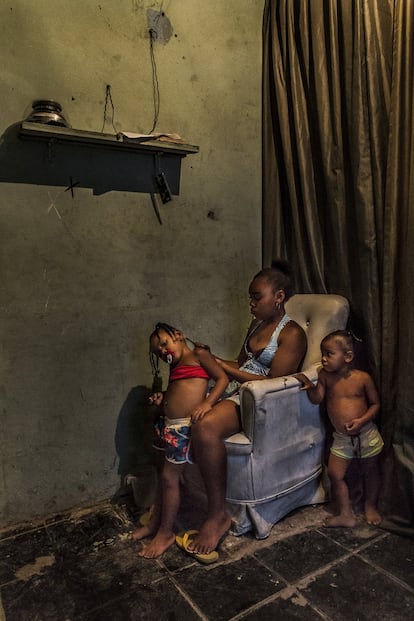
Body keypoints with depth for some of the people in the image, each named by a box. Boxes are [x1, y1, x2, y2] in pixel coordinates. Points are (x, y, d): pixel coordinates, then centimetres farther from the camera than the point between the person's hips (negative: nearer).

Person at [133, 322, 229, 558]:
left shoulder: (198, 354, 0)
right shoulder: (175, 368, 21)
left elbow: (223, 378, -8)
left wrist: (207, 402, -21)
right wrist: (161, 403, 2)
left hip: (185, 425, -7)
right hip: (170, 424, 7)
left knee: (170, 477, 1)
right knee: (167, 476, 17)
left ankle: (166, 532, 17)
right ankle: (155, 523, 33)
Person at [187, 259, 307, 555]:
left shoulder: (292, 334, -10)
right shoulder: (257, 324, 16)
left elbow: (273, 382, -16)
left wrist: (223, 366, -15)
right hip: (236, 390, 9)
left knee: (205, 427, -35)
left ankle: (218, 515, -17)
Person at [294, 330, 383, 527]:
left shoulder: (362, 378, -14)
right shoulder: (325, 376, -8)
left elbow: (375, 403, -5)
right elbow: (317, 399, -10)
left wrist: (362, 420, -20)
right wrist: (310, 387, -29)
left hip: (367, 434, -2)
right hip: (341, 438, 2)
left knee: (370, 472, 16)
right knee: (335, 474, -1)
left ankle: (370, 507, 40)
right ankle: (346, 515, 16)